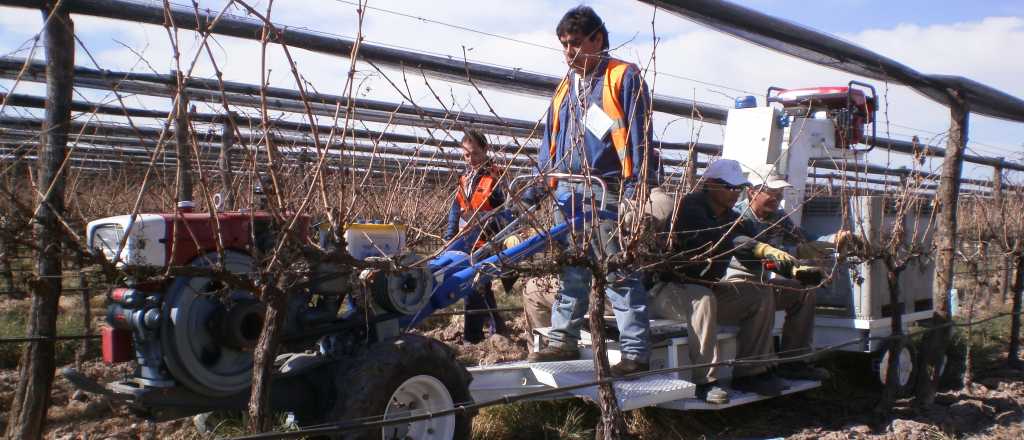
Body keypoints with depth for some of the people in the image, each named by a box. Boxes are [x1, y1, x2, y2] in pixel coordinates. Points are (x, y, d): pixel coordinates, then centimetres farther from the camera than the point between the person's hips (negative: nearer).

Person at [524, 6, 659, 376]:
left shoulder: (623, 77, -1)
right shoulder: (565, 88, 20)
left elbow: (639, 136, -7)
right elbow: (551, 140, 24)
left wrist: (636, 187, -14)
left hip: (607, 193, -7)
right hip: (568, 193, 7)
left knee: (620, 275, -4)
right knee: (570, 272, 12)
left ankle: (636, 352, 2)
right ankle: (563, 341, 21)